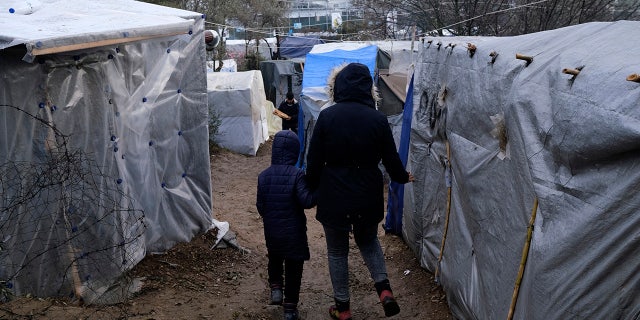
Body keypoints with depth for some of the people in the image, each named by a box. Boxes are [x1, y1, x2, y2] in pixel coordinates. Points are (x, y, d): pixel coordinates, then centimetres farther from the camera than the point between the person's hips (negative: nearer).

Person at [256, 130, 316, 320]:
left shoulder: (264, 175, -4)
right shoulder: (297, 174, -17)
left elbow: (260, 206, 1)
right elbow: (306, 201, -25)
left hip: (271, 231, 3)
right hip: (294, 231, -3)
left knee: (274, 260, 30)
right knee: (293, 269, 10)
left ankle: (275, 287, 16)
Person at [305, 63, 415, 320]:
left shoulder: (327, 116, -12)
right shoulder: (378, 119, -8)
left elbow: (314, 160, -8)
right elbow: (391, 160, 1)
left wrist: (313, 187, 9)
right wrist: (403, 177, 21)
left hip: (334, 197, -2)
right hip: (368, 197, 2)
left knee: (337, 252, 16)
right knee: (368, 241, 27)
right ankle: (384, 288, 8)